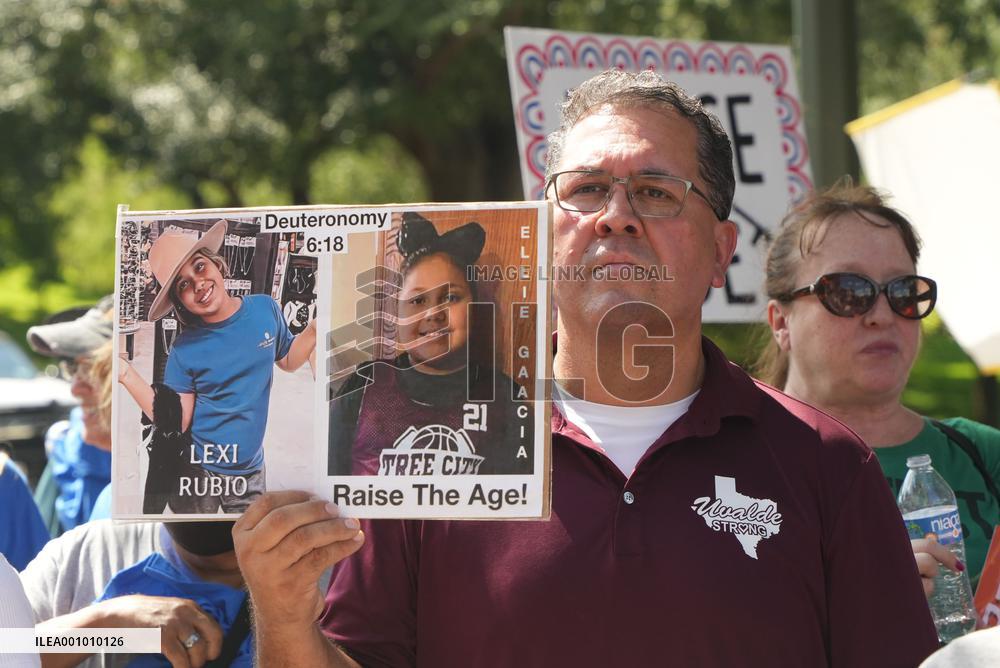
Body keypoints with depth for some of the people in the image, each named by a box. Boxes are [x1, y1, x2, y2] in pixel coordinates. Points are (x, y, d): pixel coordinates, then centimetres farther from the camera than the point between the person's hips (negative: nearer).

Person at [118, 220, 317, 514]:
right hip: (197, 475, -3)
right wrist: (128, 375, -24)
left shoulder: (265, 309, -5)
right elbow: (176, 422, -15)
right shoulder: (185, 350, -14)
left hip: (250, 472, 3)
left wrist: (317, 325, -3)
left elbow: (288, 361, 13)